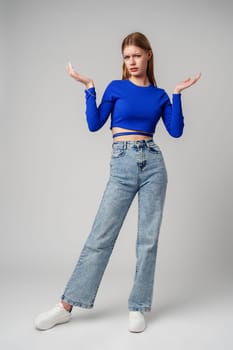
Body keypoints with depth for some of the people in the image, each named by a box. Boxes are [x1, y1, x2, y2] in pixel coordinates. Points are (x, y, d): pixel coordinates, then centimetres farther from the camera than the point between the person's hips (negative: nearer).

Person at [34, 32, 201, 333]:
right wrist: (89, 87, -4)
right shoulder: (116, 87, 7)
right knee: (101, 236, -3)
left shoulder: (160, 95, 12)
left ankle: (138, 307, 15)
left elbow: (176, 131, 3)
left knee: (148, 238, 2)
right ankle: (67, 305, 7)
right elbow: (94, 124, -1)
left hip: (153, 163, 2)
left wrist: (178, 94, 2)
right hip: (122, 165, -2)